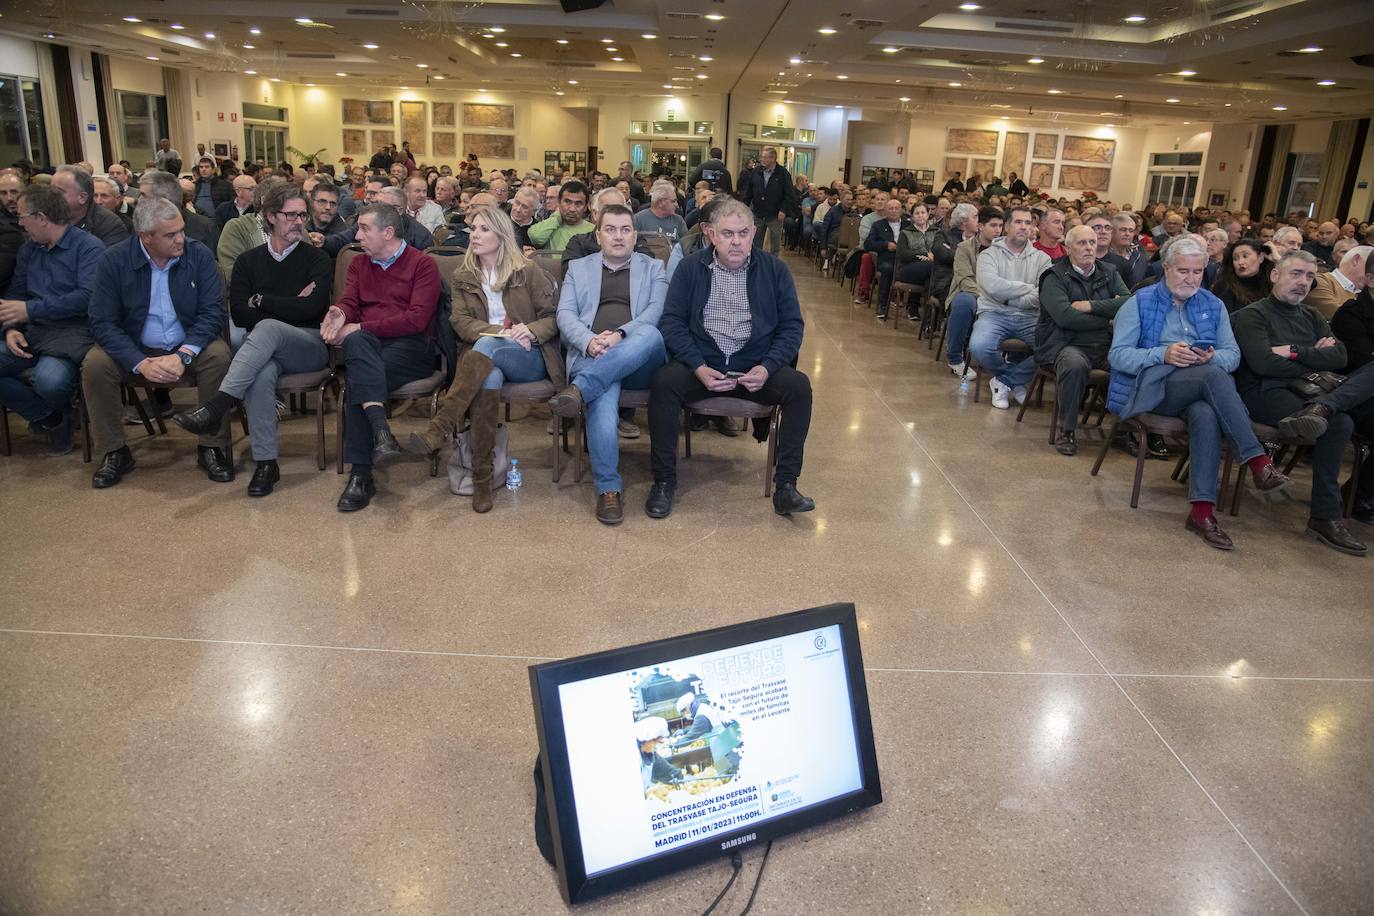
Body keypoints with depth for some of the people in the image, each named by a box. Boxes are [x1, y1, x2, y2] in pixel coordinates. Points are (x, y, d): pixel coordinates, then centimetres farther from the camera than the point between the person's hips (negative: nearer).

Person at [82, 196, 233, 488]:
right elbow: (102, 322, -11)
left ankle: (212, 448, -16)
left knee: (218, 355, -30)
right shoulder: (115, 260, -9)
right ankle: (114, 452, -7)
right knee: (94, 364, -26)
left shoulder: (199, 255, -8)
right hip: (135, 351, 1)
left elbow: (213, 312, -12)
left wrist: (183, 355, -27)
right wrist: (141, 363, -26)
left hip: (187, 347, 0)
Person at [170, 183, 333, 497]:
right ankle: (265, 462, -31)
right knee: (262, 374, -35)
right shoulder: (248, 261, 16)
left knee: (267, 328, -35)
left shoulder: (317, 259, 8)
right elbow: (239, 315, 2)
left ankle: (215, 406, -40)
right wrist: (289, 308, -5)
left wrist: (261, 300, -1)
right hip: (266, 349, 2)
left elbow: (309, 309, -9)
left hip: (310, 346, -2)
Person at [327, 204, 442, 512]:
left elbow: (417, 319, -9)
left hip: (411, 346, -4)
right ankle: (380, 428, -47)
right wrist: (340, 314, -17)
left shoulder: (422, 264, 4)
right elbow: (349, 302, 10)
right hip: (367, 344, 4)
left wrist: (360, 327, -13)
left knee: (359, 378, -32)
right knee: (356, 341, -34)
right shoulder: (359, 263, 23)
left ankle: (361, 474, -32)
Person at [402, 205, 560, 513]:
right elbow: (462, 322, 2)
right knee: (489, 378, -38)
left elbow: (551, 317, 5)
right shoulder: (463, 276, 15)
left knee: (487, 345, -36)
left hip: (528, 360, -1)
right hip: (485, 357, 1)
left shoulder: (528, 271, 8)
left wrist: (531, 331, -18)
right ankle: (481, 476, -37)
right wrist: (502, 332, -15)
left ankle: (440, 429, -43)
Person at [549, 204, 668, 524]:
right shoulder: (578, 268, 24)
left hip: (639, 360, 0)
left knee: (651, 334, -37)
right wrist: (589, 341, -13)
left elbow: (656, 311, 4)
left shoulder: (653, 268, 22)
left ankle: (579, 388, -41)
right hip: (591, 355, 0)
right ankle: (608, 488, -29)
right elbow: (565, 314, 9)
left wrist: (619, 335, -15)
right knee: (603, 397, -35)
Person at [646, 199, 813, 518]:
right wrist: (699, 367, -16)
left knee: (799, 385, -25)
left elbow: (793, 325, 4)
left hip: (756, 367, 1)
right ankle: (664, 480, -16)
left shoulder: (774, 270, 7)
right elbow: (671, 322, -1)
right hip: (701, 364, -1)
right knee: (664, 381, -30)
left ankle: (786, 485, -17)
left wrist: (767, 367, -13)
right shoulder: (690, 268, 5)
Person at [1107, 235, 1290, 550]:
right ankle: (1259, 461, -37)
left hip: (1199, 392, 3)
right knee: (1214, 376, -33)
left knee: (1206, 415, -35)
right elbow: (1117, 355, -4)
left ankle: (1202, 510, -38)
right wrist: (1164, 354, -19)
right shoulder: (1139, 302, 8)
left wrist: (1211, 357, -13)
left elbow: (1233, 355, 11)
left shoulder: (1213, 306, 20)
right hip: (1148, 389, -3)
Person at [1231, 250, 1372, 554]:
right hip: (1268, 392, -7)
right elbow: (1264, 364, -12)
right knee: (1339, 423, -32)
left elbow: (1340, 357, 8)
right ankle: (1325, 517, -25)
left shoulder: (1312, 316, 25)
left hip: (1312, 389, 7)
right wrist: (1316, 361, 0)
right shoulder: (1252, 315, 5)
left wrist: (1295, 351, -6)